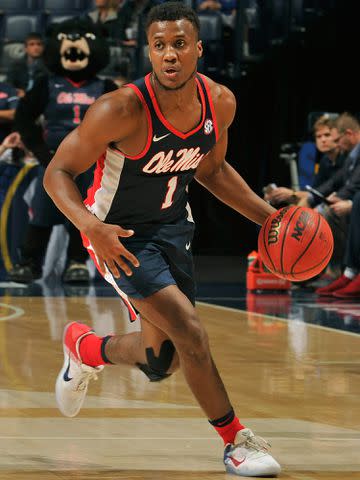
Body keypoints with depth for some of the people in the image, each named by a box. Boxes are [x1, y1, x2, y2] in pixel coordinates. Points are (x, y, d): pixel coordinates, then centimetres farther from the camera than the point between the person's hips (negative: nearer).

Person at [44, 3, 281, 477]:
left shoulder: (220, 103, -11)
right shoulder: (122, 110, -29)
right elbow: (57, 173, -22)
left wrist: (269, 216, 1)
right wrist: (91, 226, -39)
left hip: (173, 226, 6)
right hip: (122, 235, -6)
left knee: (160, 361, 12)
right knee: (189, 330, -20)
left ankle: (84, 348, 43)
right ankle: (236, 442, -3)